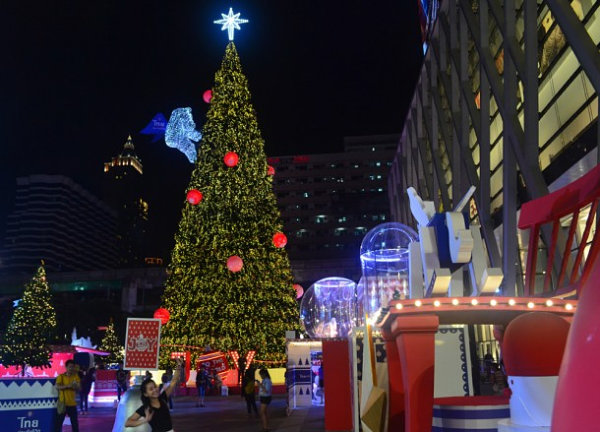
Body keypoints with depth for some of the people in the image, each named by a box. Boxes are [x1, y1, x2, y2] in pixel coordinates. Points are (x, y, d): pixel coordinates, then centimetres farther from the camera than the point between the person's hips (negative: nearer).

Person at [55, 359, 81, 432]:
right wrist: (67, 386, -28)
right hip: (62, 403, -2)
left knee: (75, 423, 6)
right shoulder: (61, 376, -1)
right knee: (59, 422, 1)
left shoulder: (76, 376, 5)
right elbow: (57, 387, -16)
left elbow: (79, 389, 2)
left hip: (72, 403, 2)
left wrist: (75, 386, -21)